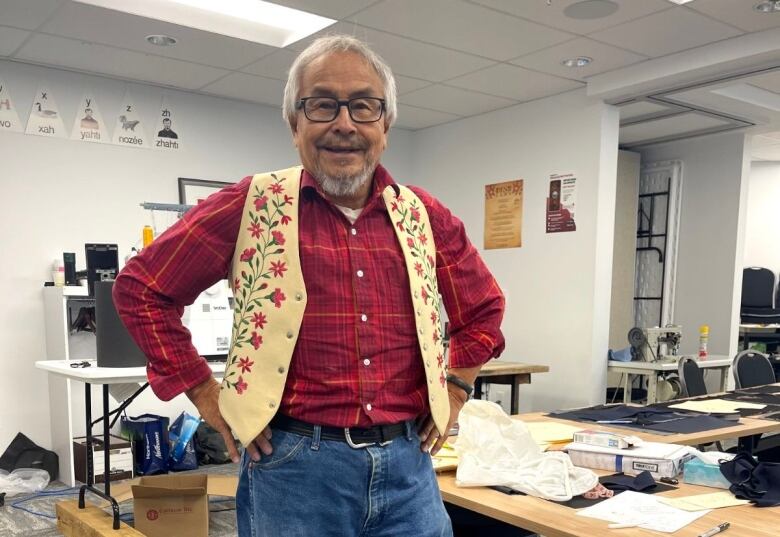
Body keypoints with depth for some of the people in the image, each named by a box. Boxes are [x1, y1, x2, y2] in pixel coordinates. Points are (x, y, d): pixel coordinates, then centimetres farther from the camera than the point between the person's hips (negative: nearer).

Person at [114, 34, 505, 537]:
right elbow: (142, 288, -1)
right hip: (294, 469, -3)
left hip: (406, 464, 4)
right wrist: (206, 394, -4)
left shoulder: (424, 215, 4)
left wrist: (456, 389, 10)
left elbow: (483, 307, 19)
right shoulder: (253, 205, -6)